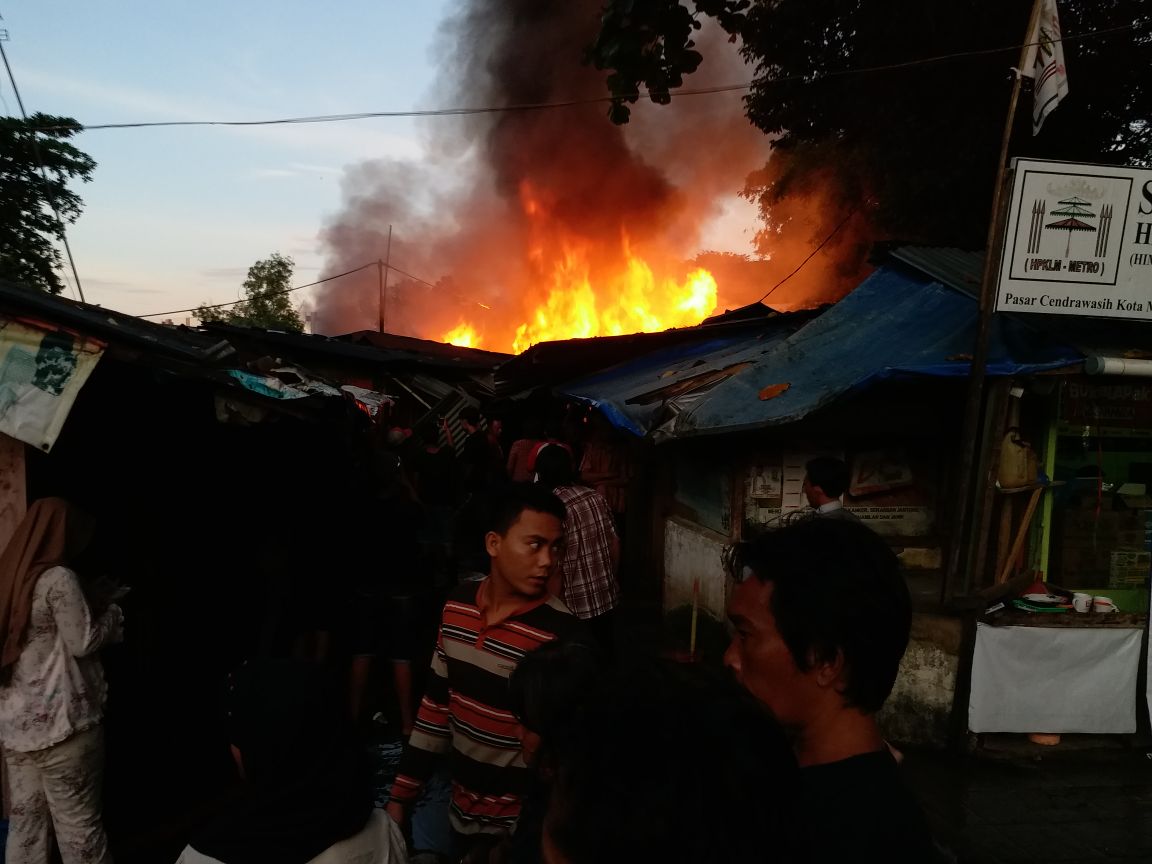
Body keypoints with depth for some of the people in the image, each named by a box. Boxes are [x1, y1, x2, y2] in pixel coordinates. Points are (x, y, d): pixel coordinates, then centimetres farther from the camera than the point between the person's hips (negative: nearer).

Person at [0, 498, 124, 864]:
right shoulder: (58, 578, -14)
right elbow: (82, 642, -11)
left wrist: (91, 608, 18)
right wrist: (112, 612, 5)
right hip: (60, 721, -8)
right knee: (78, 821, 1)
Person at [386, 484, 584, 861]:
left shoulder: (561, 634, -22)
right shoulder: (458, 604, -5)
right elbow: (436, 703, 5)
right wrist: (401, 795, 7)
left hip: (515, 826, -5)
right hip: (461, 810, 5)